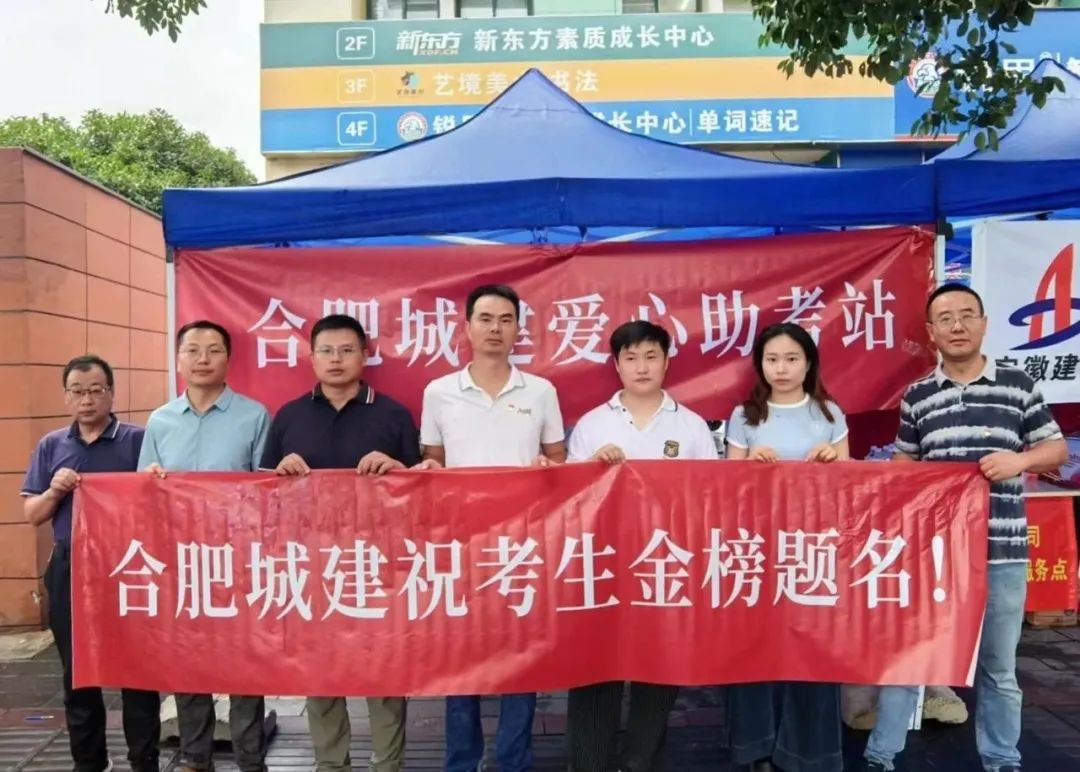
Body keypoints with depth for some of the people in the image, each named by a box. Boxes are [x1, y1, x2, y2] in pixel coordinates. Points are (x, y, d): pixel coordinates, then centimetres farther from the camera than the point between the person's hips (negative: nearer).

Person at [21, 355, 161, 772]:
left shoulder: (137, 440, -3)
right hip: (69, 571, 4)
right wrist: (55, 491, -10)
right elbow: (32, 515, 9)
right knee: (77, 675, 15)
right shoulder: (50, 446, 9)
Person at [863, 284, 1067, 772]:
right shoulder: (917, 397, 5)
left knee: (998, 665, 14)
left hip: (1002, 550, 0)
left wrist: (1020, 459, -13)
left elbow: (1057, 449, 7)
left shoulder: (1018, 385, 3)